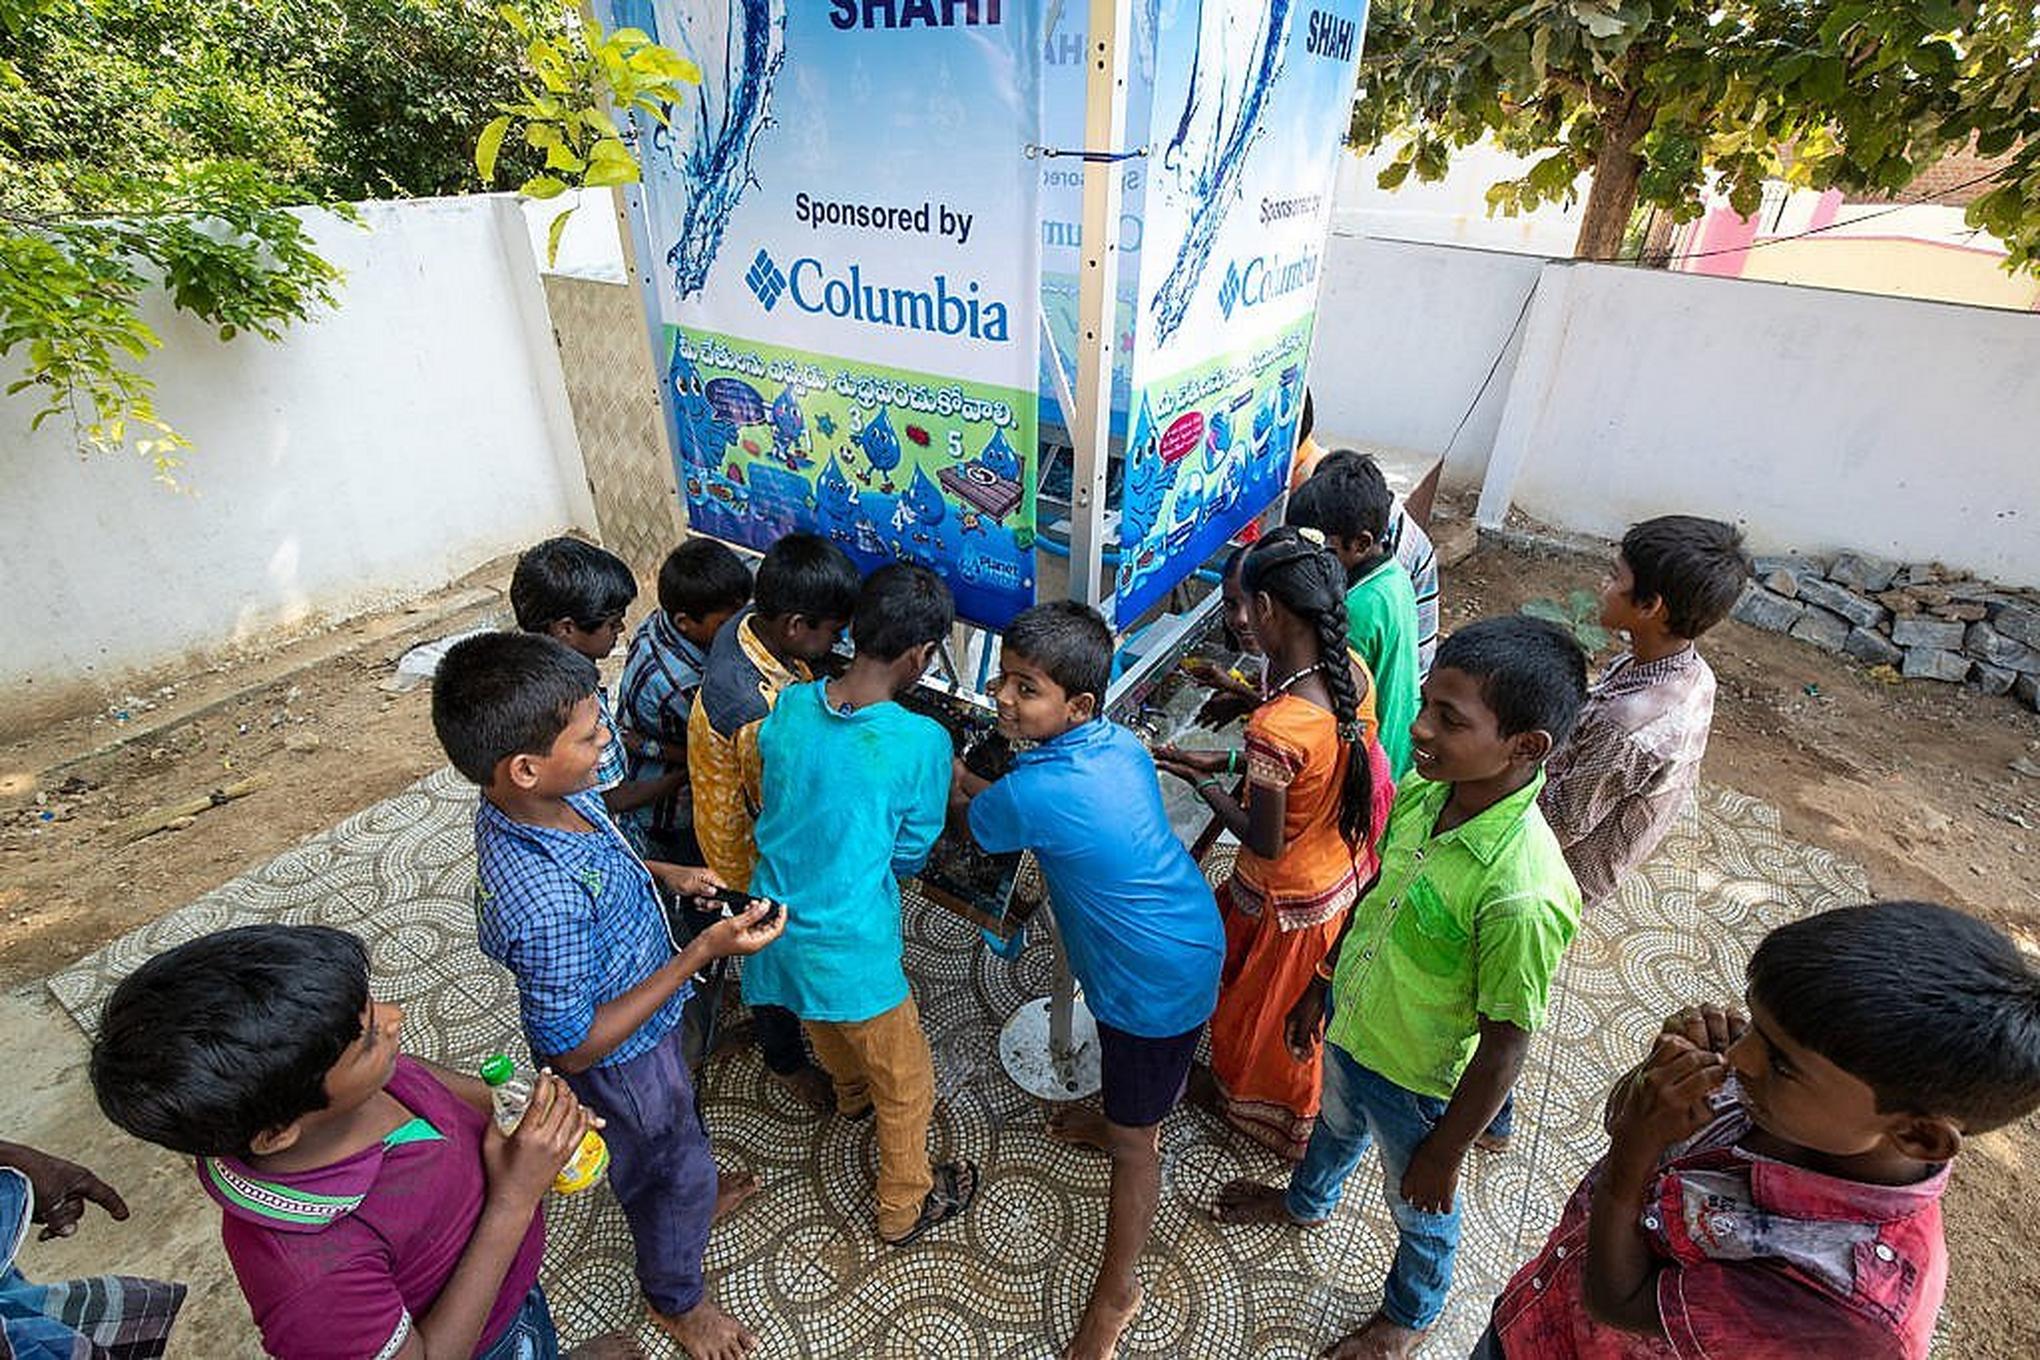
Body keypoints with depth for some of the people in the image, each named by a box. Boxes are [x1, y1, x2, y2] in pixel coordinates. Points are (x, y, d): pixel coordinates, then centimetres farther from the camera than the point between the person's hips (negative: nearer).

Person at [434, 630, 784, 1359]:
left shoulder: (530, 798, -19)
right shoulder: (547, 904, -44)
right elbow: (574, 1047, -31)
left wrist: (661, 872, -7)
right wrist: (703, 952, -34)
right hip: (621, 1060, -7)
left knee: (680, 1126, 35)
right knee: (671, 1170, 22)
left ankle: (696, 1193, 67)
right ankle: (676, 1298, 53)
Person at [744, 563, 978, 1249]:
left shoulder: (788, 705, -11)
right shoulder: (922, 743, -25)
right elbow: (910, 856, -11)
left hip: (776, 924, 6)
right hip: (851, 949, -6)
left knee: (827, 1024, 38)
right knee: (907, 1086, 21)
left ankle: (852, 1092, 67)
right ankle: (905, 1207, 43)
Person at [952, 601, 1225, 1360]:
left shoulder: (1033, 793, -32)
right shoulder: (1117, 741, -9)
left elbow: (971, 823, -8)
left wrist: (949, 778, 10)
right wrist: (972, 780, 9)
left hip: (1155, 980, -8)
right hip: (1187, 940, 8)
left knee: (1134, 1142, 13)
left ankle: (1117, 1293, 34)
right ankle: (1122, 1120, 65)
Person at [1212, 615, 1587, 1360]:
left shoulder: (1522, 892, -39)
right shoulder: (1421, 789, -19)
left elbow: (1503, 1045, -25)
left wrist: (1444, 1154, -12)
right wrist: (1319, 985, 11)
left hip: (1416, 1082, -5)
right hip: (1349, 1025, 6)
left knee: (1418, 1208, 26)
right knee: (1336, 1123, 35)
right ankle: (1307, 1200, 68)